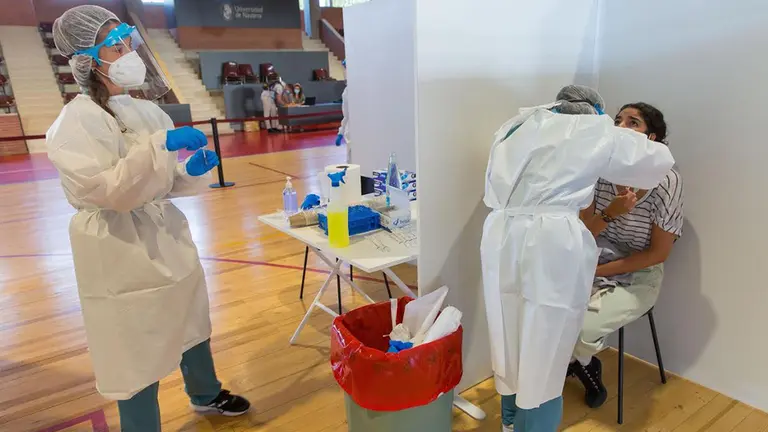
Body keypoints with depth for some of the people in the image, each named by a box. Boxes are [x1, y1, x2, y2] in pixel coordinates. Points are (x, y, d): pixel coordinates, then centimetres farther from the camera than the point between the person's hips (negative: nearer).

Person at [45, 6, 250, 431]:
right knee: (139, 353, 5)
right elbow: (105, 190, -24)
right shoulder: (76, 121, -14)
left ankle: (206, 395, 47)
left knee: (191, 324, 22)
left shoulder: (148, 111, 7)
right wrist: (161, 145, -29)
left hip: (168, 237, 7)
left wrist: (195, 168, -11)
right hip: (122, 251, -7)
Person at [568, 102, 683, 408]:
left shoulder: (666, 181, -16)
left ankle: (579, 362, 15)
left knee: (582, 329, -26)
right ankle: (587, 366, 12)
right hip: (595, 263, 4)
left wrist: (599, 271, -16)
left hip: (639, 276, -3)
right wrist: (610, 213, -26)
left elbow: (658, 253, -12)